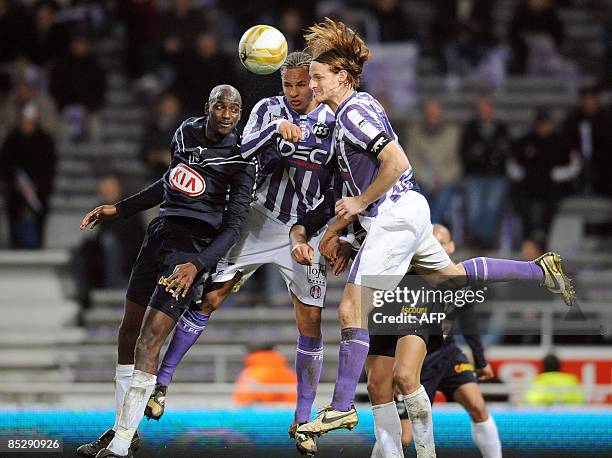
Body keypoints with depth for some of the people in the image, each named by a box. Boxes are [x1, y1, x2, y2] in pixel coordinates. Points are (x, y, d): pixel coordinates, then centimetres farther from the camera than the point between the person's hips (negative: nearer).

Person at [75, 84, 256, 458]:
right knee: (129, 333, 12)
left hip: (196, 247, -7)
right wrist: (119, 210, 25)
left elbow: (232, 228, -13)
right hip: (161, 232, 7)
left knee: (148, 342, -14)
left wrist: (196, 266, -26)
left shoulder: (241, 160, -10)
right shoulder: (186, 132, 8)